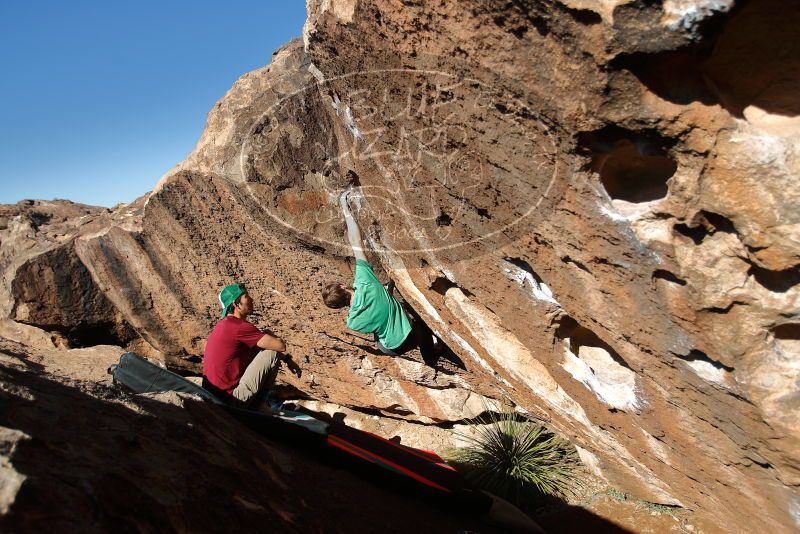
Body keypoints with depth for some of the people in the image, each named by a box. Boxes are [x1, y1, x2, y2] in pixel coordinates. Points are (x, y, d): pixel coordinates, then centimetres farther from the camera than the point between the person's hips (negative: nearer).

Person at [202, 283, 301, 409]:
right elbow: (280, 346, -19)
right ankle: (256, 405, 7)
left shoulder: (226, 323, 11)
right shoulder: (240, 326, -21)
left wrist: (288, 360, 15)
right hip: (230, 398, -10)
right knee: (272, 353, -8)